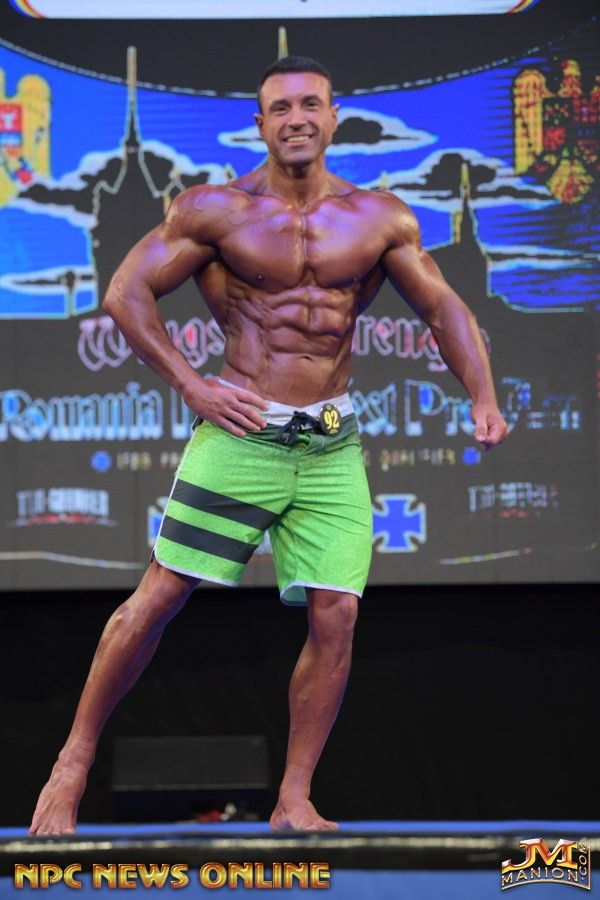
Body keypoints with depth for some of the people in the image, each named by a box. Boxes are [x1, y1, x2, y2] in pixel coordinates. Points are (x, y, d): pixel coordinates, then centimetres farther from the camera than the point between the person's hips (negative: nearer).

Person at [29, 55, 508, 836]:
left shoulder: (380, 219, 6)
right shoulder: (217, 210, -1)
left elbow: (442, 308, 11)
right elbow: (127, 291, 0)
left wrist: (483, 397, -3)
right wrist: (192, 385, -8)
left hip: (332, 446, 3)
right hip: (241, 431, -3)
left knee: (336, 616, -5)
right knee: (160, 597, -5)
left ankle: (294, 804, 7)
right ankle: (74, 760, 8)